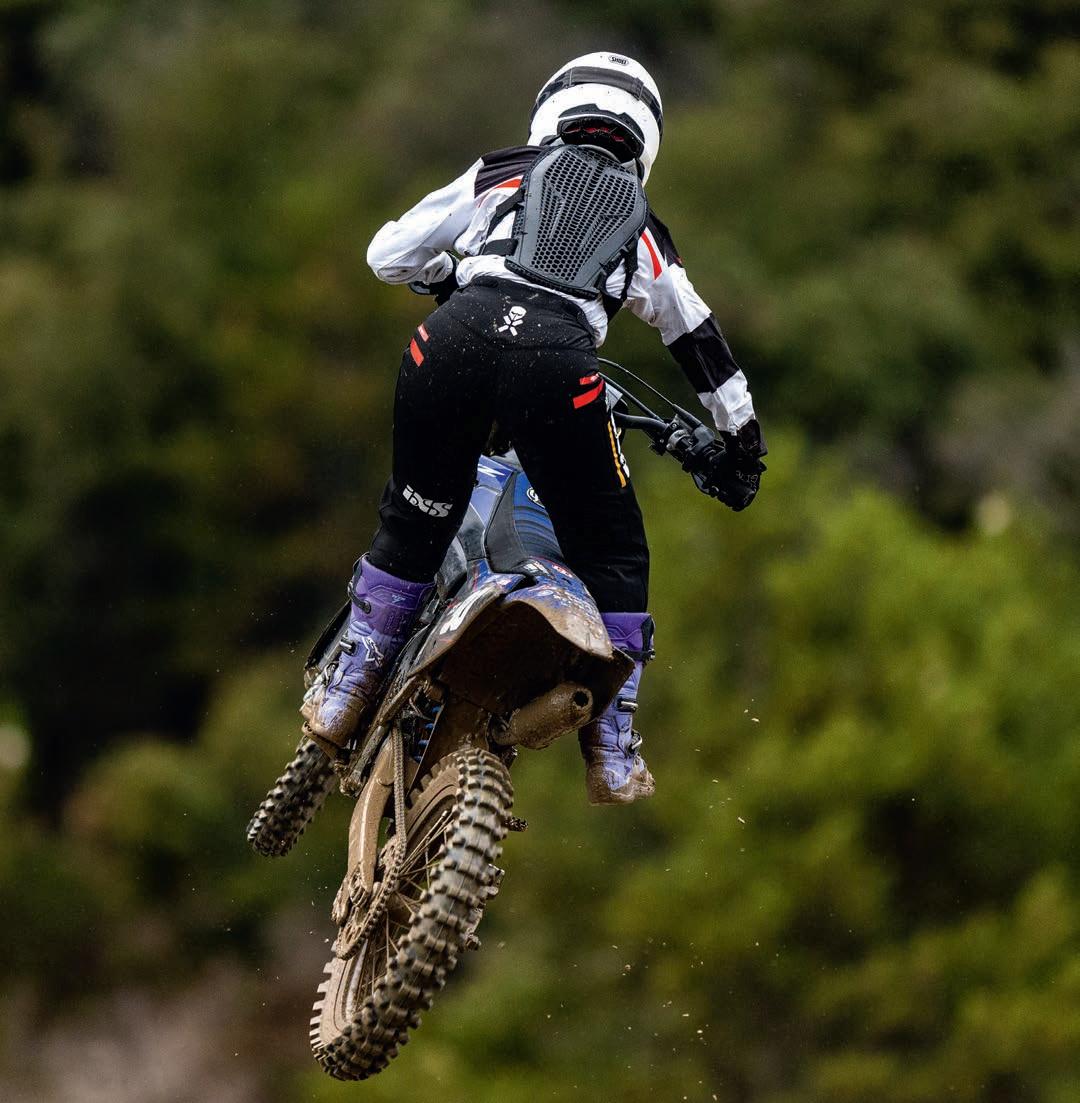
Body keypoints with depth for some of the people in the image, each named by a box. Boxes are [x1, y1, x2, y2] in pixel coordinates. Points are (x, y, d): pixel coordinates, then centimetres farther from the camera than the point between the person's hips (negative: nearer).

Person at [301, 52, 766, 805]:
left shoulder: (502, 174, 28)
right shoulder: (642, 226, 32)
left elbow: (389, 253, 28)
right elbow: (704, 345, 39)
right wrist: (741, 439, 50)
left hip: (461, 331, 1)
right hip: (559, 359, 0)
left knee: (414, 524, 24)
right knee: (611, 554, 17)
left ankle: (345, 695, 28)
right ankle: (613, 753, 17)